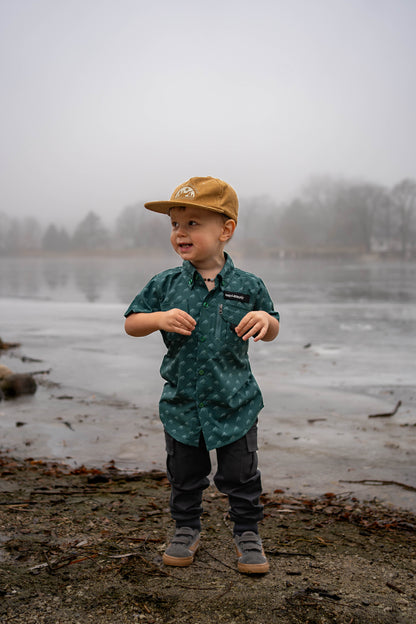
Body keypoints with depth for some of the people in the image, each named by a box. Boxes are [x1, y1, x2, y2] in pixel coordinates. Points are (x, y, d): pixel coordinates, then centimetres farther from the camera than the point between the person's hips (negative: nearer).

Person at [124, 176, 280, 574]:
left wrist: (264, 320, -19)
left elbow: (272, 331, 5)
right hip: (181, 403, 2)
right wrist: (160, 318, -18)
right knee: (184, 475, 16)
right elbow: (131, 323, 1)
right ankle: (187, 529, 38)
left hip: (234, 404, -1)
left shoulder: (247, 286, -6)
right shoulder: (166, 284, -3)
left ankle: (247, 532, 31)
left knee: (241, 476, 10)